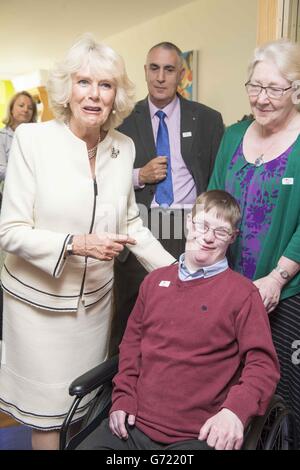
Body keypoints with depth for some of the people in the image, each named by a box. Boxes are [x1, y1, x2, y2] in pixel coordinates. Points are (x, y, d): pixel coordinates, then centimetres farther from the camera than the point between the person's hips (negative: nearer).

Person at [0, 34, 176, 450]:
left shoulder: (124, 148, 0)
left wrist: (175, 271, 3)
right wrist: (76, 244, -26)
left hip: (96, 297, 4)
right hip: (39, 300, -3)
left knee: (86, 404, 16)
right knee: (48, 414, 10)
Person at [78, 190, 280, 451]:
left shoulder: (244, 293, -4)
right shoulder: (156, 280, 10)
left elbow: (263, 363, -7)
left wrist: (235, 411, -23)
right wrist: (123, 397, 5)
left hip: (196, 435, -4)